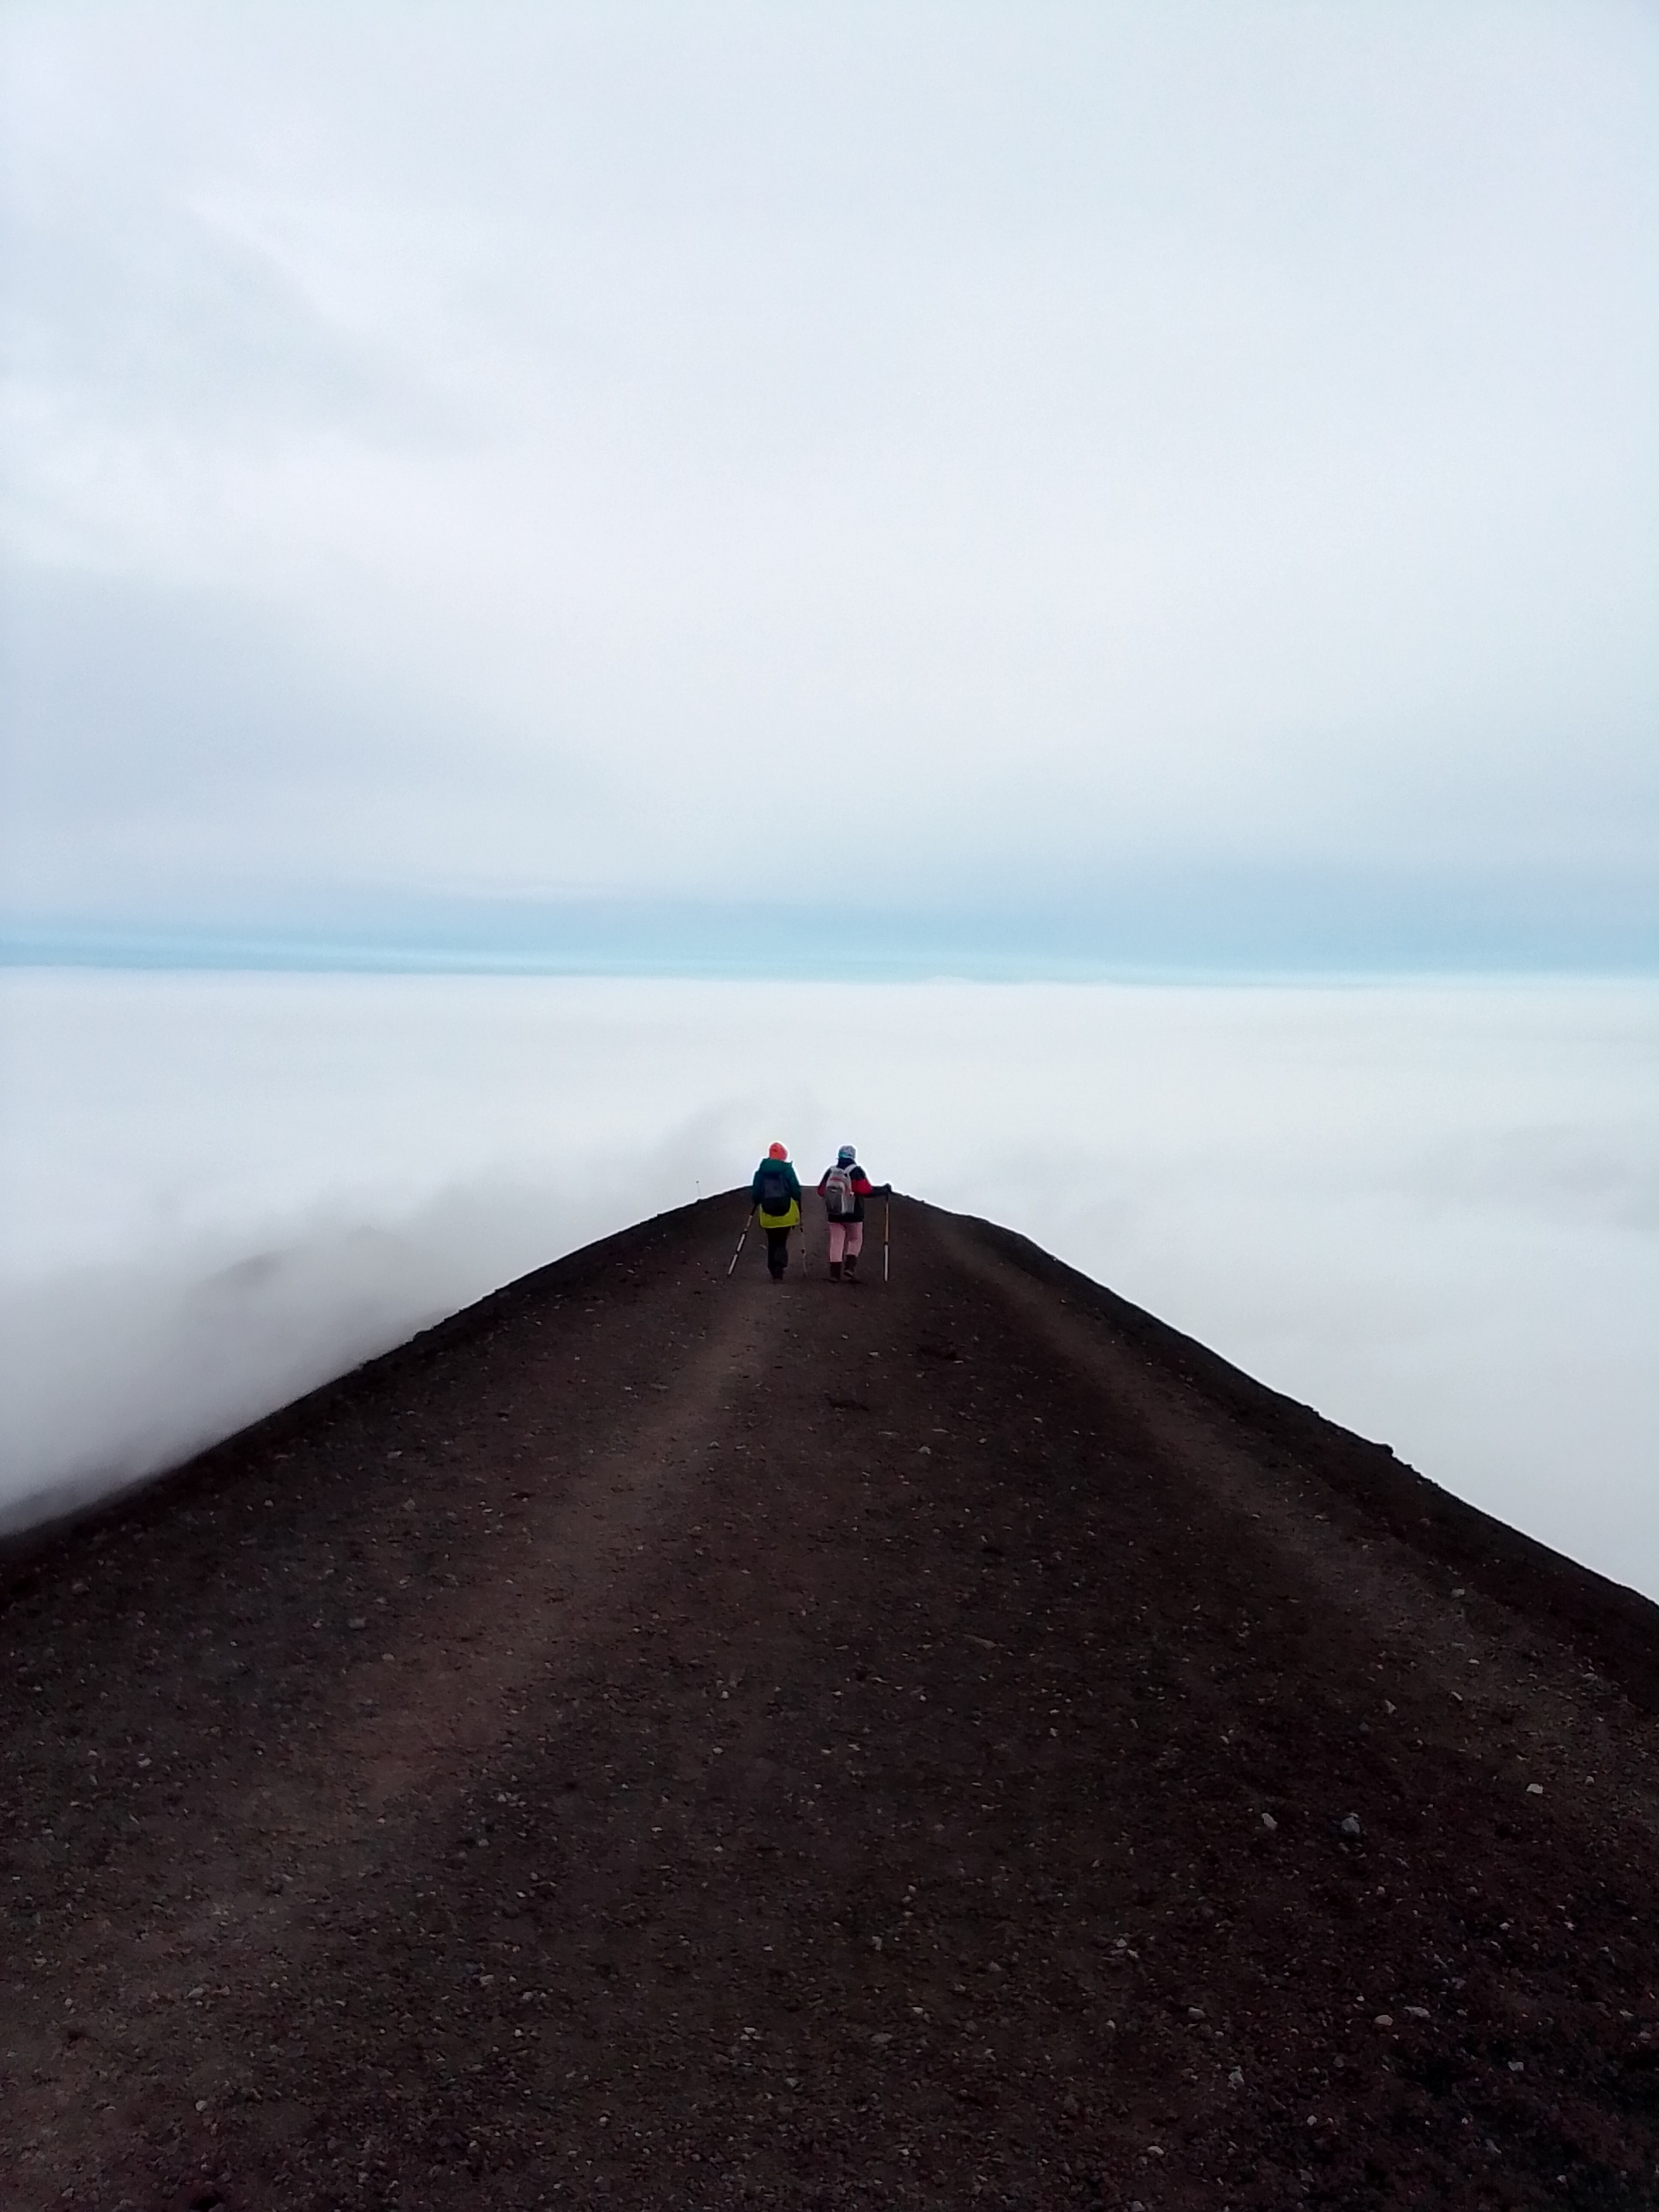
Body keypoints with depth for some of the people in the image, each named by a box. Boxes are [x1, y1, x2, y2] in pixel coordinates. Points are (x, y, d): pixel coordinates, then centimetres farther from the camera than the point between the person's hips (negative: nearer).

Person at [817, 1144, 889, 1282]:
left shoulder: (830, 1172, 2)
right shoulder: (856, 1172, -10)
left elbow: (821, 1191, 7)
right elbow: (867, 1191, -17)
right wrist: (884, 1189, -4)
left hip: (834, 1215, 3)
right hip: (853, 1215, -3)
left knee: (836, 1242, 6)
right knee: (855, 1240, 13)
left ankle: (835, 1273, 2)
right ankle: (849, 1268, -1)